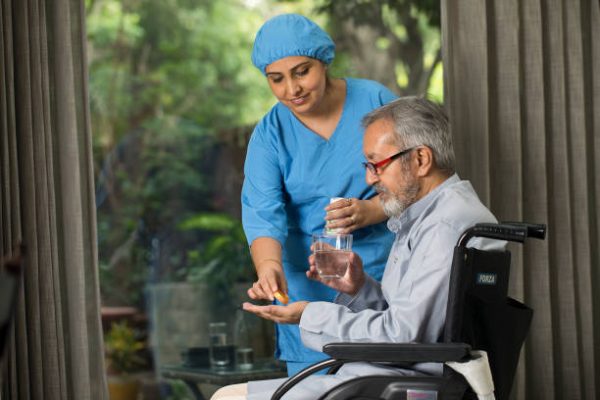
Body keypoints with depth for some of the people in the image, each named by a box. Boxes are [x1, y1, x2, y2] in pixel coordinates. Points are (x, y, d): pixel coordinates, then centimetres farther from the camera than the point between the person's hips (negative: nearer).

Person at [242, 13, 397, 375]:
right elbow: (263, 214, -13)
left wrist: (371, 211, -19)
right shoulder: (270, 135, 0)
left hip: (385, 273, 0)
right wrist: (269, 267, -32)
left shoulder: (376, 101, -2)